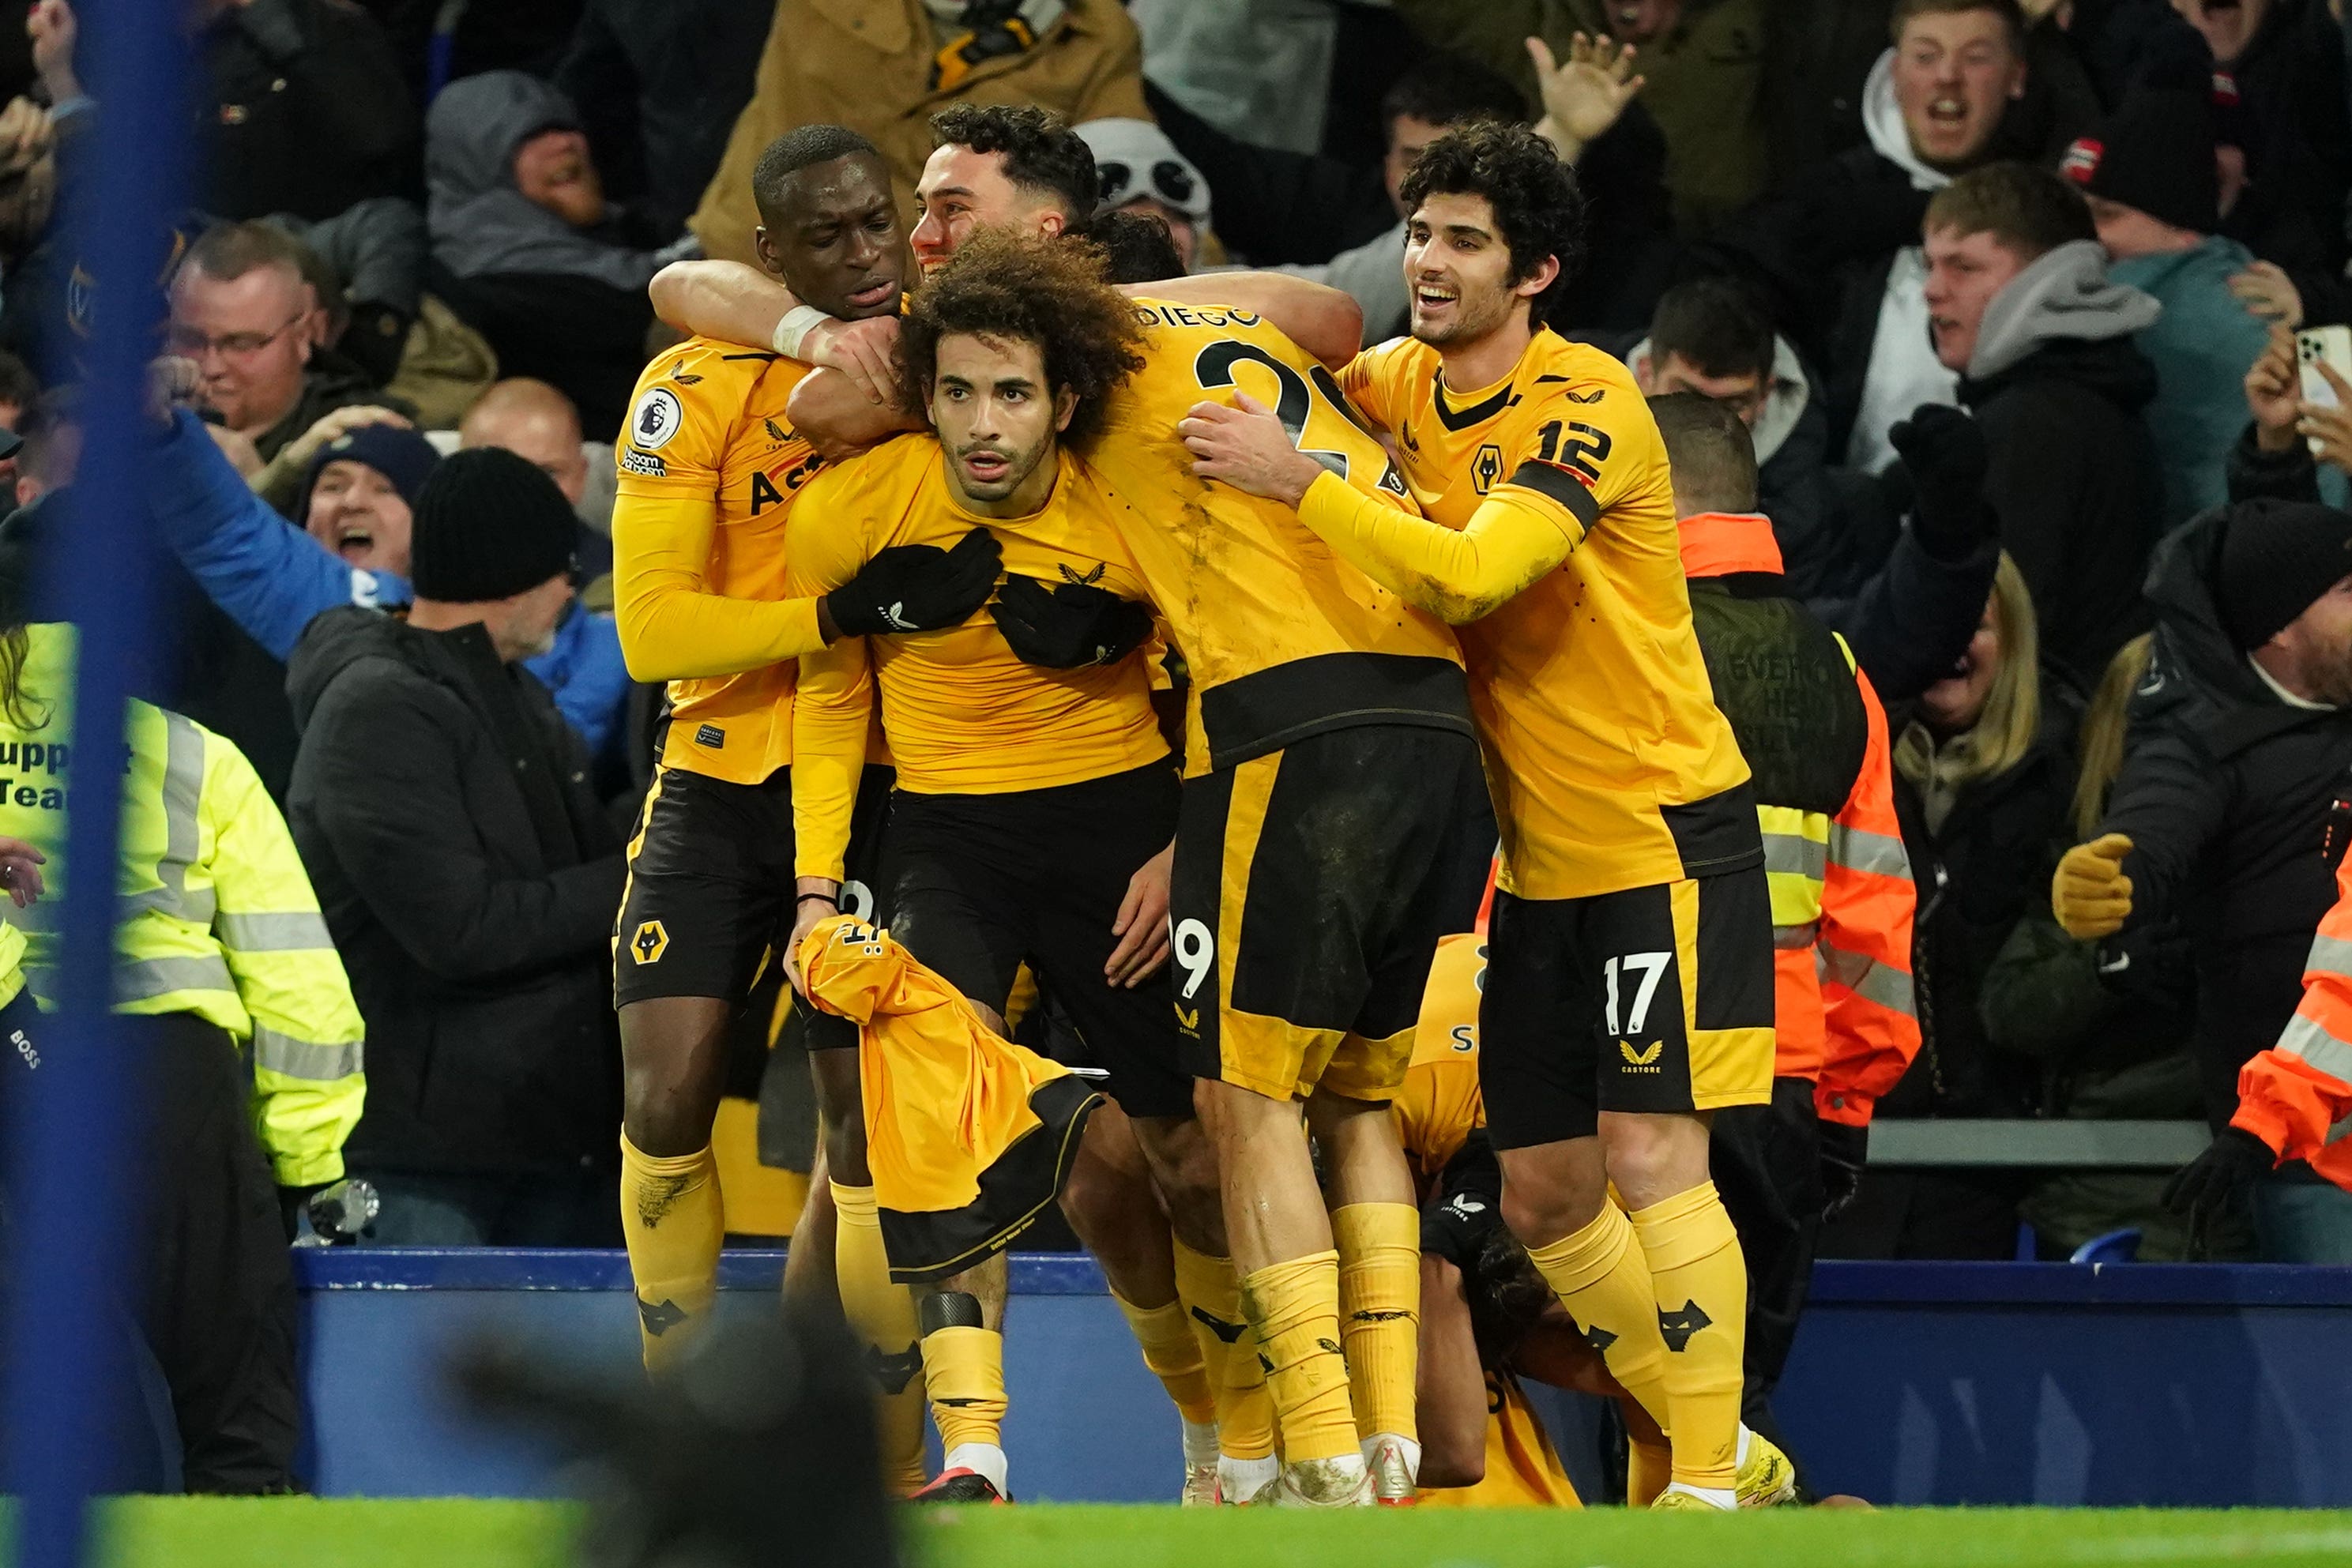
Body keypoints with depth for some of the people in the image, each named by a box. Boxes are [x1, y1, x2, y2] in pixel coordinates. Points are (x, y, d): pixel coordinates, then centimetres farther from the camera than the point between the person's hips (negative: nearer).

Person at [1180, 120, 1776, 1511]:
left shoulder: (1586, 406, -17)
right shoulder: (1400, 385, 5)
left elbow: (1468, 577, -29)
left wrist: (1298, 481, -31)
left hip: (1666, 832, -8)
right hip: (1542, 857, 8)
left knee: (1650, 1157, -15)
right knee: (1545, 1198, 8)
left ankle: (1710, 1490, -11)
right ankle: (1724, 1449, 21)